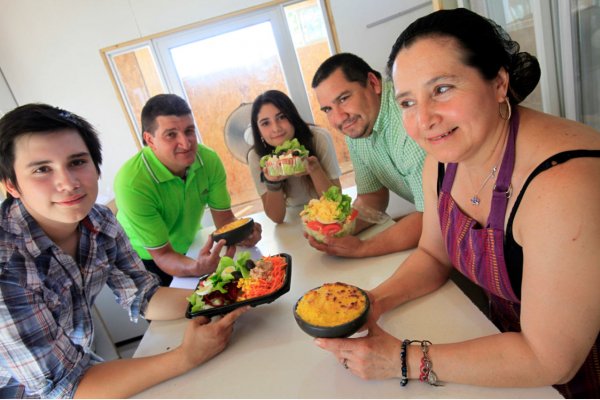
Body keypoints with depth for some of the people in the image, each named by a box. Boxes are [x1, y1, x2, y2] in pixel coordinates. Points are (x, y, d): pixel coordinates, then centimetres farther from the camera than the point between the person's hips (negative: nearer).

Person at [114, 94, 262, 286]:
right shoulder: (131, 183, -32)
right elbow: (161, 255, -26)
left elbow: (224, 219, -12)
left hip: (187, 249, 4)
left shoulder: (209, 159, -19)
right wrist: (197, 268, -46)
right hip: (144, 260, -3)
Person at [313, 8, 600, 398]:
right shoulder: (442, 159, -10)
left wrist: (403, 360, -24)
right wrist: (375, 302, -13)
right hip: (511, 335, 5)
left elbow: (549, 361, -25)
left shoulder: (563, 183, -31)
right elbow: (432, 256, 3)